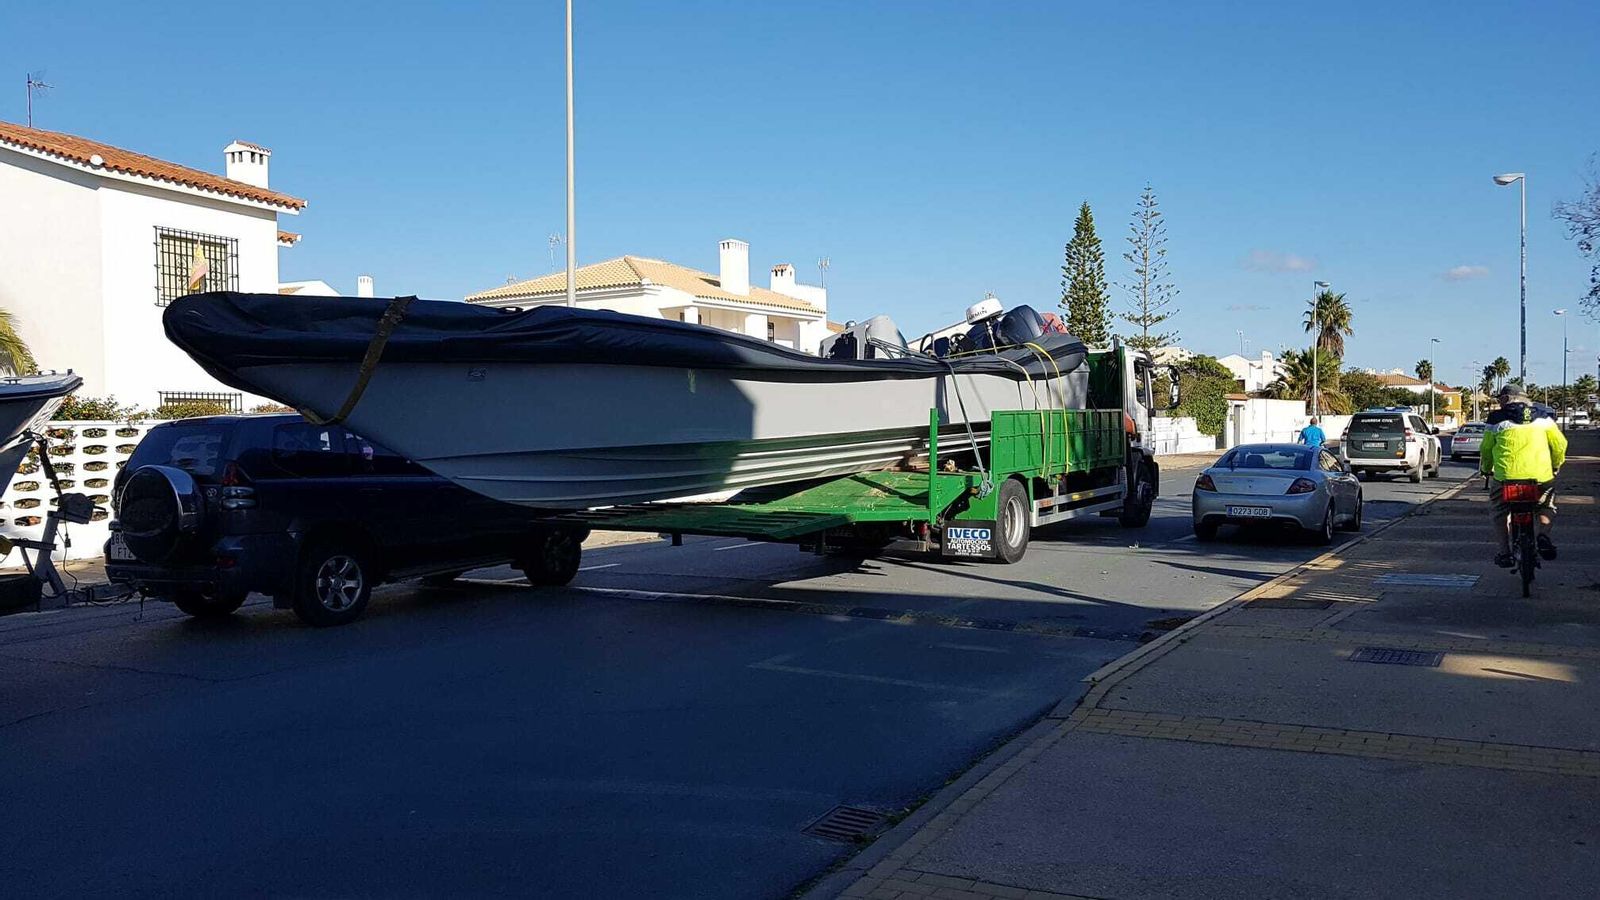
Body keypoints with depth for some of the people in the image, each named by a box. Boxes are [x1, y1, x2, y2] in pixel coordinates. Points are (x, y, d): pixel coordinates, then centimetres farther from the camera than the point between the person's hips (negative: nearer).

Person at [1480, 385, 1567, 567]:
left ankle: (1504, 552, 10)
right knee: (1547, 505, 29)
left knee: (1501, 513, 19)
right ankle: (1544, 535, 6)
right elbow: (1560, 444, 14)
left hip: (1506, 476, -2)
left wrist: (1487, 470, 31)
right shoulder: (1543, 416, 12)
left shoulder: (1496, 419, 6)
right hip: (1541, 475, 2)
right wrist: (1556, 466, 32)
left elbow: (1486, 449, 13)